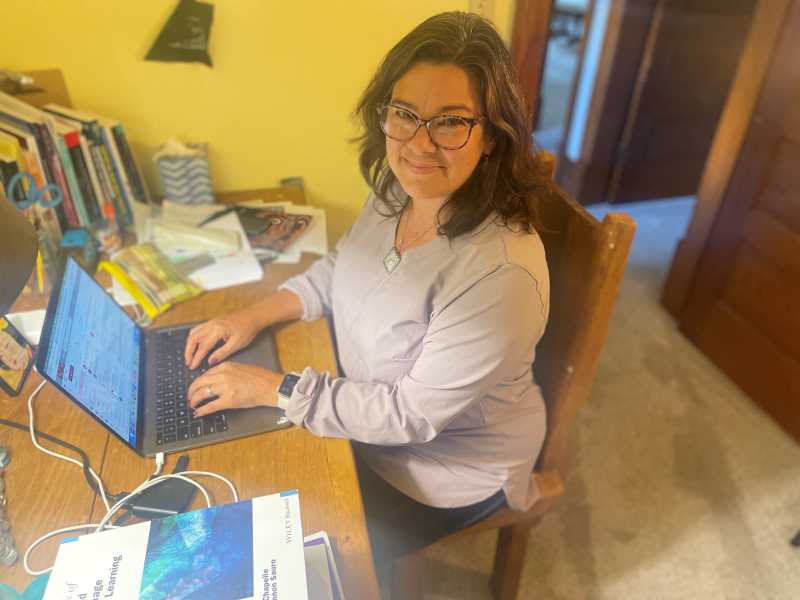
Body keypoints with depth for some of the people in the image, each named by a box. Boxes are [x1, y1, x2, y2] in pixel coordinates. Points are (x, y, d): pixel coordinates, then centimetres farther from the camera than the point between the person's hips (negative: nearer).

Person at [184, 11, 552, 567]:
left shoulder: (500, 274, -36)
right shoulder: (399, 189, -12)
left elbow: (412, 414, -29)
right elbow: (340, 268, 6)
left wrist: (275, 388, -25)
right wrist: (257, 314, -7)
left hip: (447, 465, -6)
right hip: (369, 409, 7)